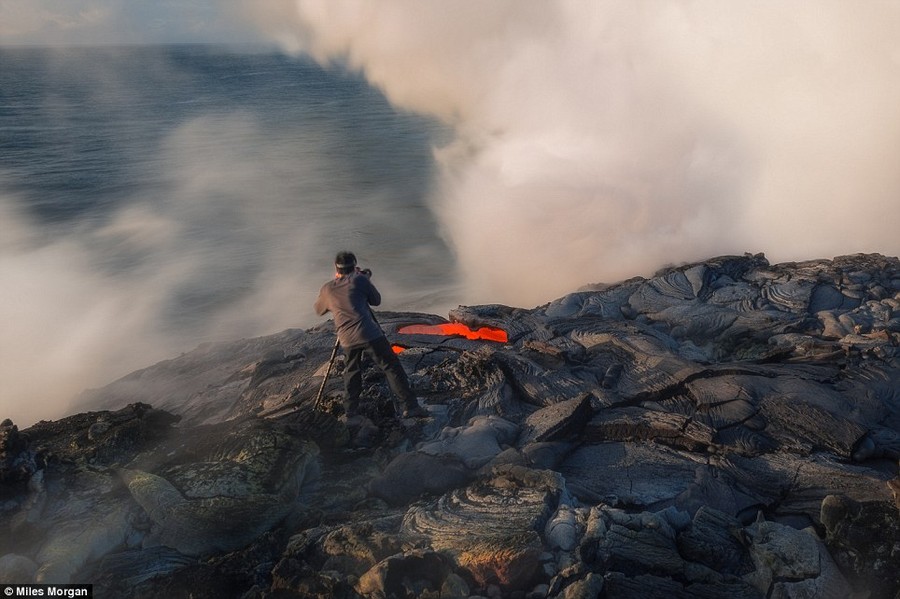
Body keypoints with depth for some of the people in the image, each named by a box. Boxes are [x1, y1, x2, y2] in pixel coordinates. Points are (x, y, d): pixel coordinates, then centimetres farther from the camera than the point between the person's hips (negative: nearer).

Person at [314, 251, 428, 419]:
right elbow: (376, 300, 13)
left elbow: (319, 310, 30)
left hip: (347, 340, 4)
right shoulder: (359, 280, 1)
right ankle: (409, 406, -4)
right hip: (369, 334, -4)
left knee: (352, 370, 26)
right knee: (392, 367, 0)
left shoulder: (326, 289, 11)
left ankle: (350, 407, 26)